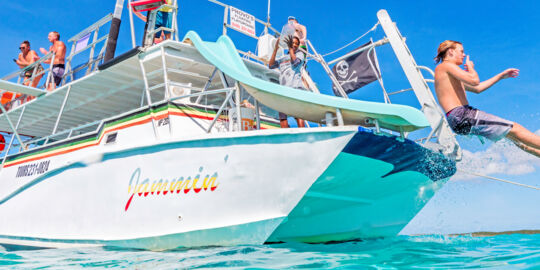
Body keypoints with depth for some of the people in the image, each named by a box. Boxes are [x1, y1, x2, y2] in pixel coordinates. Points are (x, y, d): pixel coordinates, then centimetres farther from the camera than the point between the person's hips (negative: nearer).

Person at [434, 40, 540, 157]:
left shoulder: (451, 75, 26)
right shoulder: (446, 65, -6)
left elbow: (477, 88, 30)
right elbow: (474, 81, -17)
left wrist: (501, 75, 32)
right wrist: (470, 66, 4)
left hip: (460, 119, 10)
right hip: (462, 117, -10)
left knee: (512, 135, 15)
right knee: (514, 129, -6)